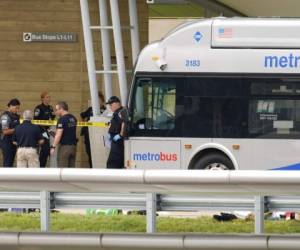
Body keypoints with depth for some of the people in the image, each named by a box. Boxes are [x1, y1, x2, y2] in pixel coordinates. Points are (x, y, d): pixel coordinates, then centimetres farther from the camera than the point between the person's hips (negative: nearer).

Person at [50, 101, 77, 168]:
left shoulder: (62, 119, -13)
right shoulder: (73, 119, 12)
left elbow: (59, 135, -20)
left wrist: (53, 147, -21)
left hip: (64, 146, -7)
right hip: (73, 146, 7)